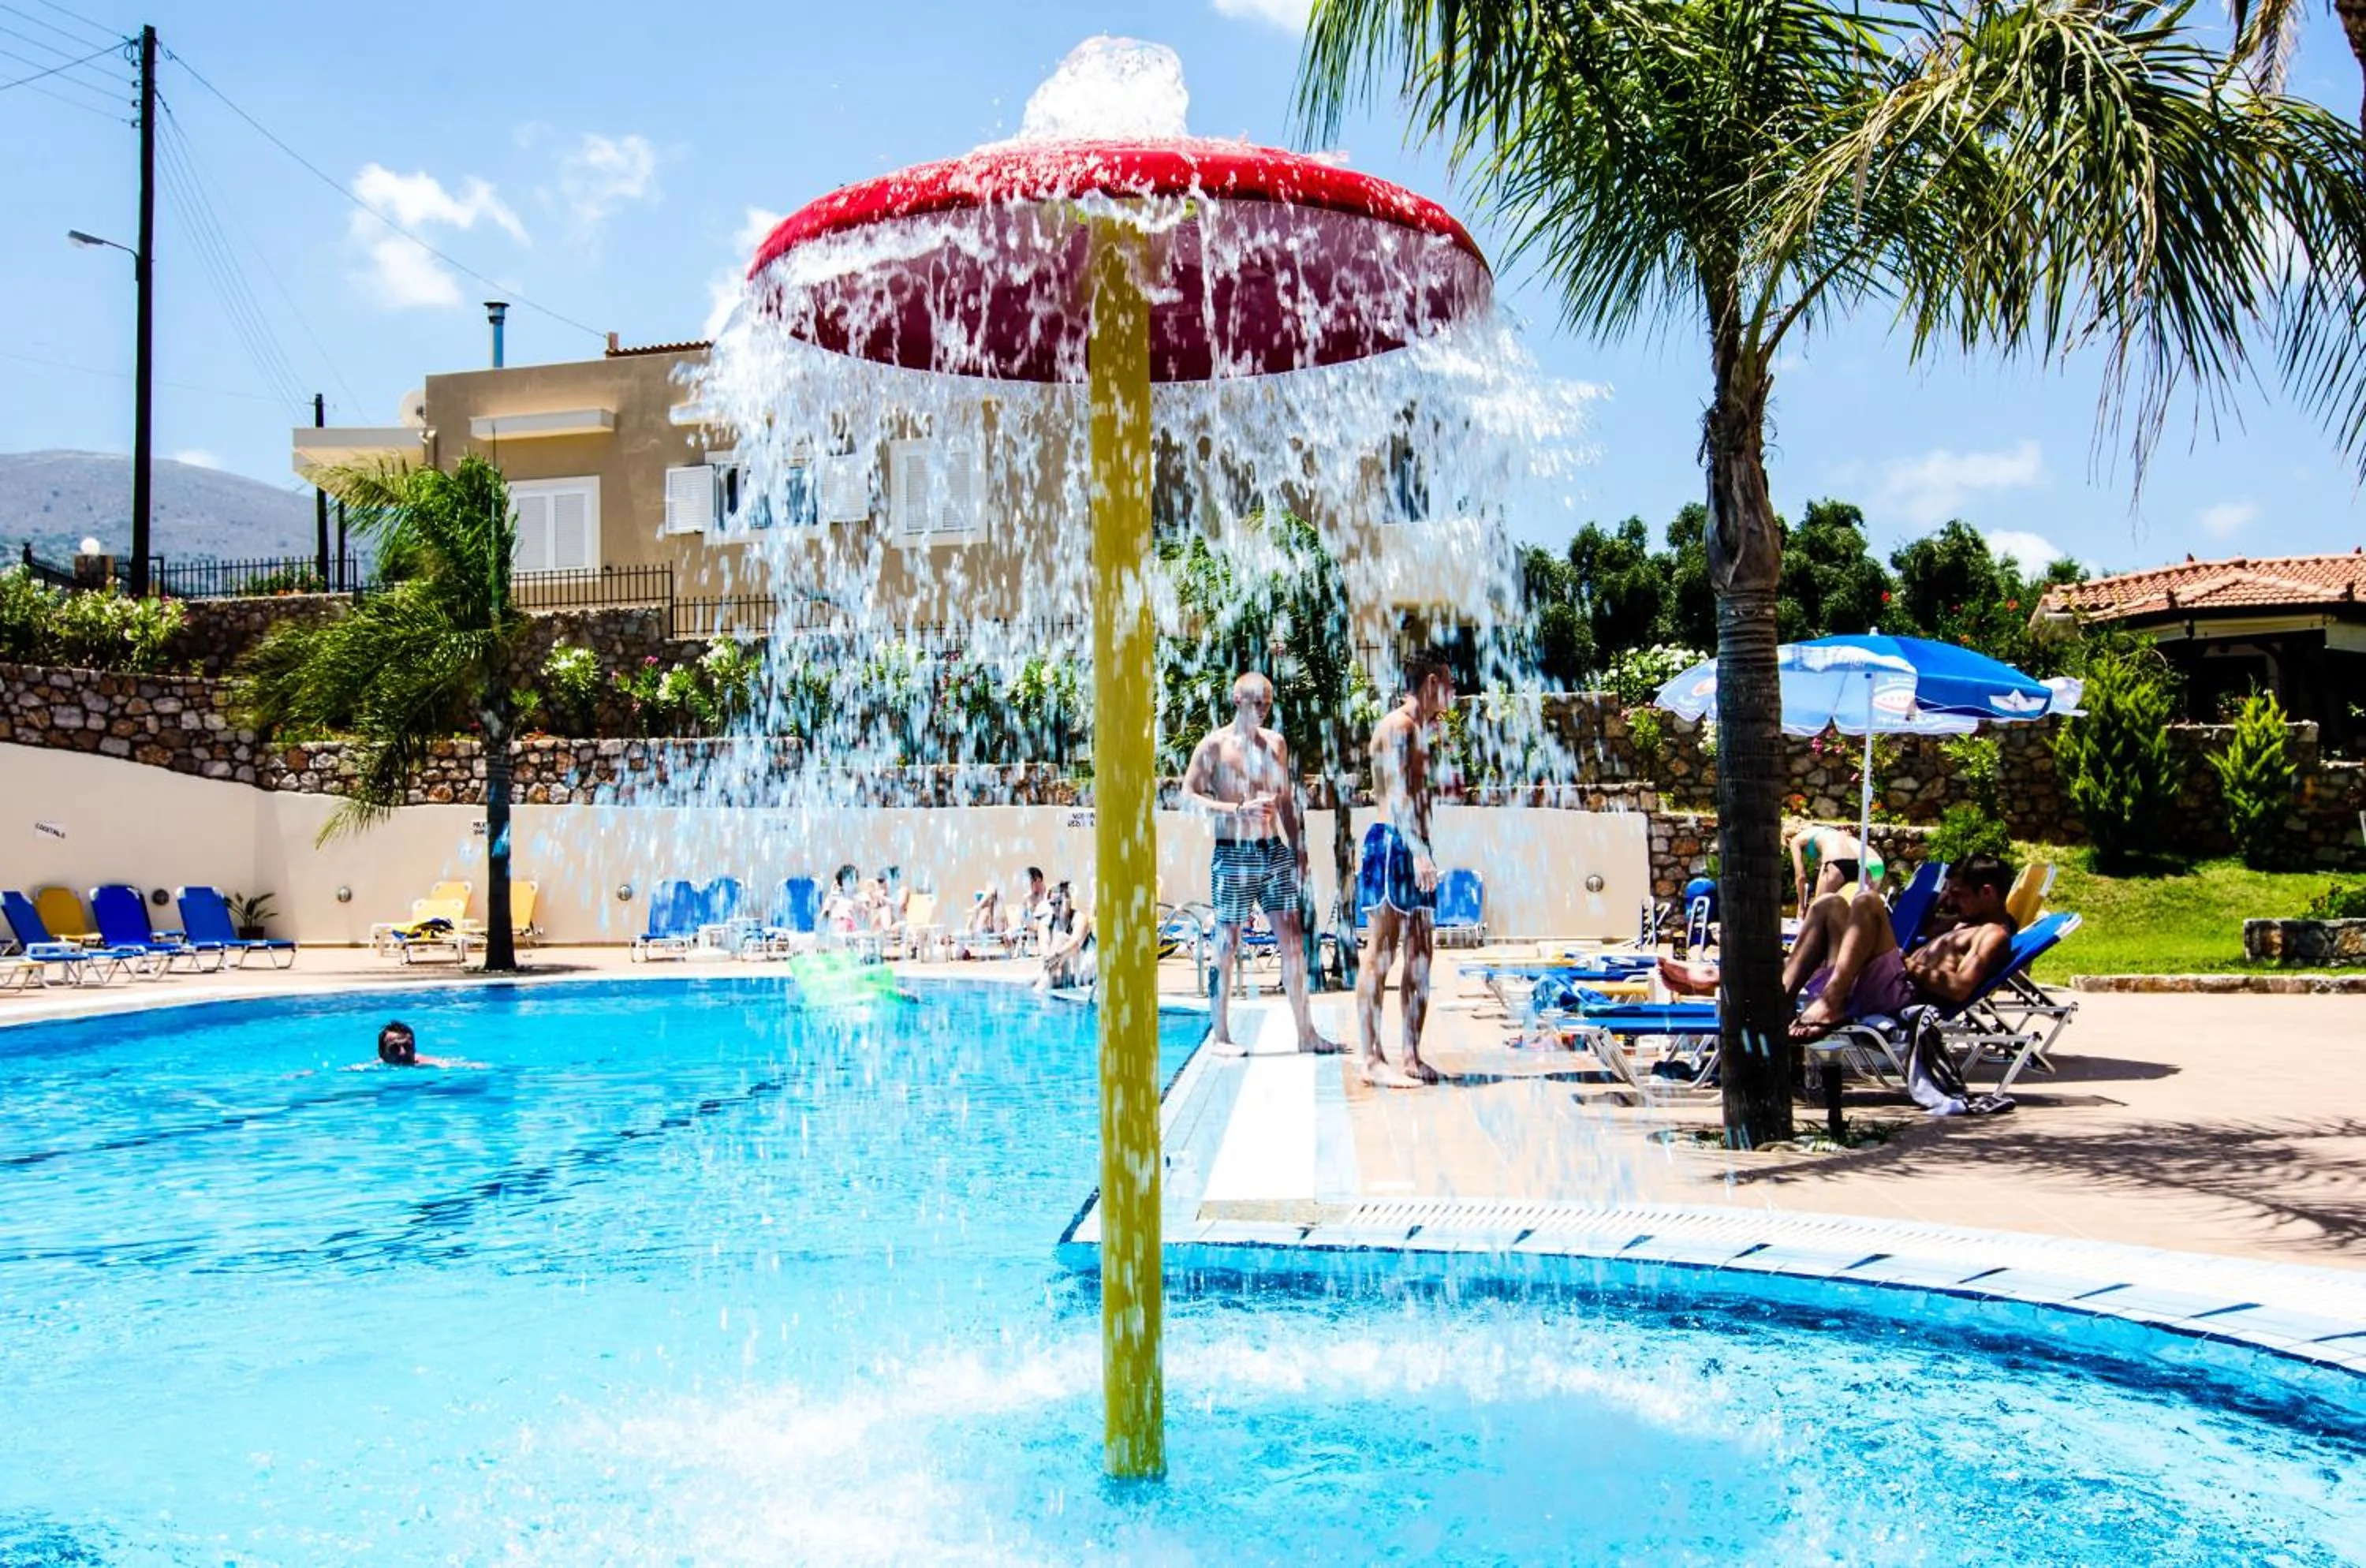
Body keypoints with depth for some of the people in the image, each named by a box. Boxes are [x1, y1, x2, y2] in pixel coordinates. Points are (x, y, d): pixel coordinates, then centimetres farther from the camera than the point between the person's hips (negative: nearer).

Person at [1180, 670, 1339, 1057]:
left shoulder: (1275, 743, 12)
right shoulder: (1214, 746, -3)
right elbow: (1188, 797, -10)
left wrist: (1298, 848, 12)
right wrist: (1238, 809, -20)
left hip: (1274, 851, 5)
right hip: (1234, 854, -5)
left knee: (1293, 939, 2)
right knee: (1227, 945, 0)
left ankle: (1306, 1033, 7)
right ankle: (1220, 1035, 9)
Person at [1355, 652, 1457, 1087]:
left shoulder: (1417, 729, 23)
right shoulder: (1397, 725, -8)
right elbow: (1398, 794, -19)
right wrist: (1419, 851, -25)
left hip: (1415, 850, 10)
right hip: (1392, 844, -10)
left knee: (1420, 957, 8)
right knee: (1382, 955, -9)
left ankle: (1412, 1056, 11)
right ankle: (1373, 1061, -8)